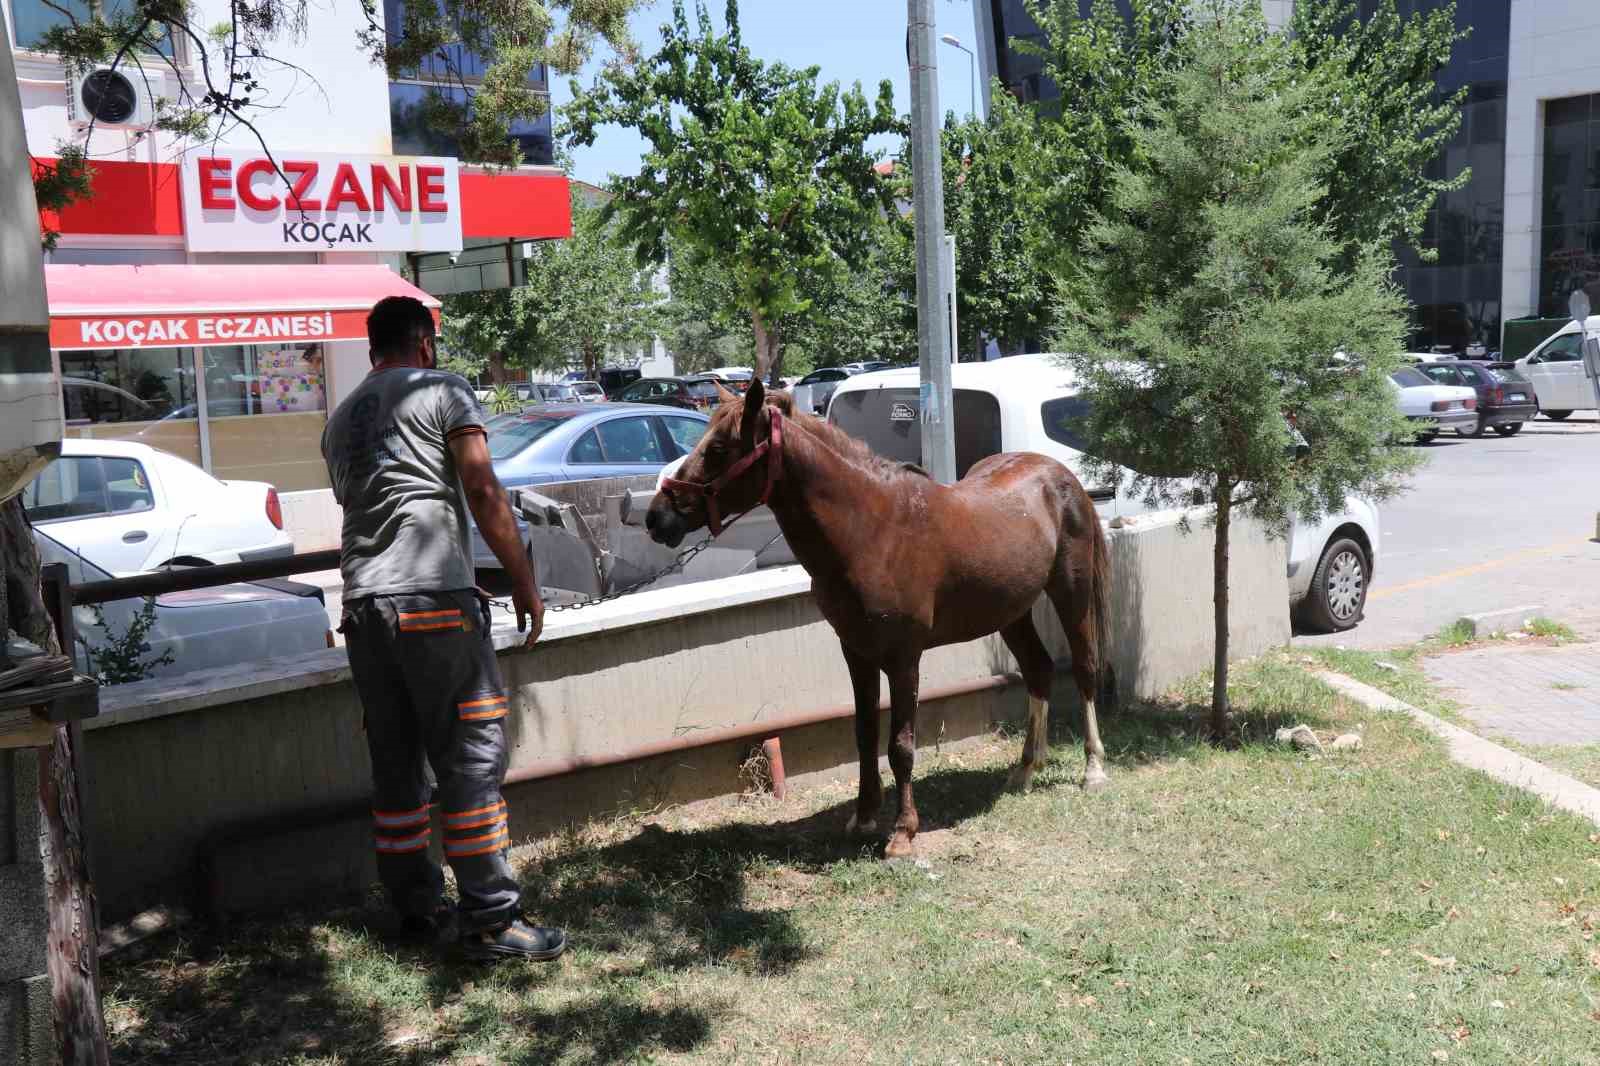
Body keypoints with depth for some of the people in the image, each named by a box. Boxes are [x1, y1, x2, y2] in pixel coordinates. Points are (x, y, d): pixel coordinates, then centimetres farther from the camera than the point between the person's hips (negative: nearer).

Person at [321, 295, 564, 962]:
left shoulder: (340, 419, 22)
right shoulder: (442, 390, 2)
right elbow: (483, 493, -7)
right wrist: (524, 581, -3)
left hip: (361, 604, 7)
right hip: (434, 599, -7)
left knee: (395, 763, 12)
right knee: (471, 756, -4)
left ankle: (416, 909, 20)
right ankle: (490, 919, -2)